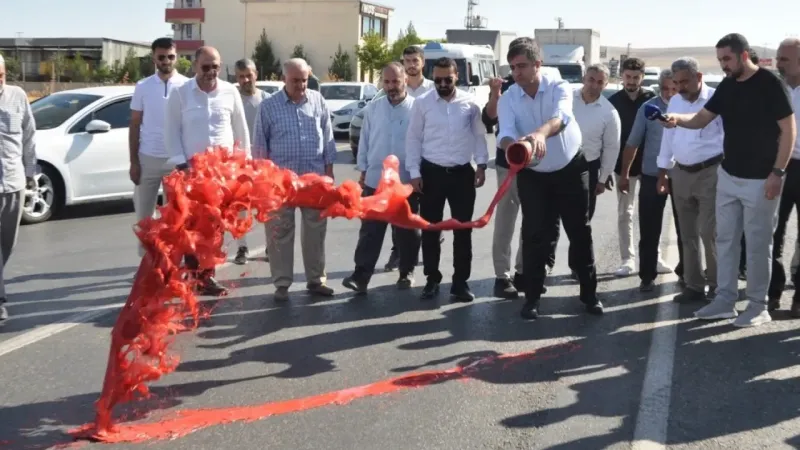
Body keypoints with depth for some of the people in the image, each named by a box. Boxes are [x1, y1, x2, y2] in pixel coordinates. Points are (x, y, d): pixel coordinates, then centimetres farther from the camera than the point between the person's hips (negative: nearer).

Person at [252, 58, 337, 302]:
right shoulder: (269, 105, -1)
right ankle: (282, 283, 13)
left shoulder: (318, 101, 4)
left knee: (315, 230, 8)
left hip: (315, 177, 2)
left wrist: (329, 169, 5)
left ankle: (316, 279, 20)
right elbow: (260, 144, 2)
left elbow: (327, 137, 8)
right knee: (280, 232, 3)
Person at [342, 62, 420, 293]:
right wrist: (363, 170, 7)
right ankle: (361, 275, -1)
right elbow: (364, 140, 10)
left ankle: (407, 272, 24)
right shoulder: (374, 109, 6)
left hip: (407, 181, -2)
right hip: (376, 179, 2)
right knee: (370, 230, 0)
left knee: (407, 230, 11)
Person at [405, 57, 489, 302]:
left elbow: (479, 135, 8)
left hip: (462, 173, 1)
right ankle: (432, 279, 21)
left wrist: (481, 165, 0)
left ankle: (460, 281, 16)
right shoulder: (422, 102, -1)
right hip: (431, 172, 0)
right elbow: (413, 138, 1)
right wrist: (414, 173, -4)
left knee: (463, 229, 5)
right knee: (430, 228, 7)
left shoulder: (470, 103, 1)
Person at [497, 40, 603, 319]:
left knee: (580, 231, 5)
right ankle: (532, 297, 9)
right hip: (532, 175, 1)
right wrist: (511, 147, -54)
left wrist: (540, 133, -61)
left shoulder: (559, 87, -17)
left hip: (571, 170, -1)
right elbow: (505, 132, -29)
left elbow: (561, 117, -38)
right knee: (535, 235, -2)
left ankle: (589, 292, 19)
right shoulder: (507, 99, -12)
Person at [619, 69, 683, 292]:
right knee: (649, 231, 4)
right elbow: (633, 143, 2)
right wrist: (624, 173, 2)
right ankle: (647, 276, 14)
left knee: (684, 230, 12)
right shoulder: (648, 107, -2)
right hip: (652, 177, 0)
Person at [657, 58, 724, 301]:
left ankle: (717, 285, 10)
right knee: (688, 234, 10)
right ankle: (694, 286, 19)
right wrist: (663, 171, 14)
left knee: (709, 232, -6)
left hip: (710, 173, -6)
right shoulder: (674, 102, 9)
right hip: (680, 173, 6)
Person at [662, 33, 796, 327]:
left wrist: (777, 173, -17)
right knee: (725, 240, 11)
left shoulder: (769, 84, -12)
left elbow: (789, 130, -12)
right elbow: (701, 119, 9)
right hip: (727, 176, 7)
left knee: (757, 244, 2)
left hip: (760, 180, -7)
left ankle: (758, 306, 14)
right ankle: (725, 301, 20)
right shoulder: (726, 87, 7)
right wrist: (677, 119, -13)